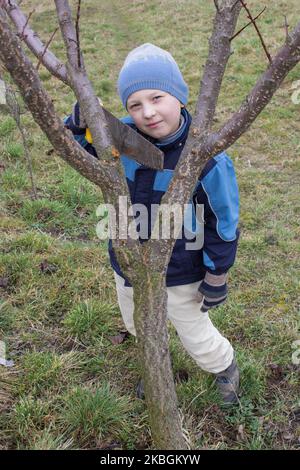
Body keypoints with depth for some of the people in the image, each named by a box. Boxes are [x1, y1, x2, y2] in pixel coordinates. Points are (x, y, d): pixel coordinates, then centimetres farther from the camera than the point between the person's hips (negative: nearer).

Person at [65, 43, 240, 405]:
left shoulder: (207, 158, -28)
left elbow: (223, 222, -15)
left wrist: (216, 277, -8)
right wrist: (79, 123, -24)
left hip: (180, 274, -5)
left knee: (196, 338, 19)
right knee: (137, 326, 30)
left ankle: (225, 368, 55)